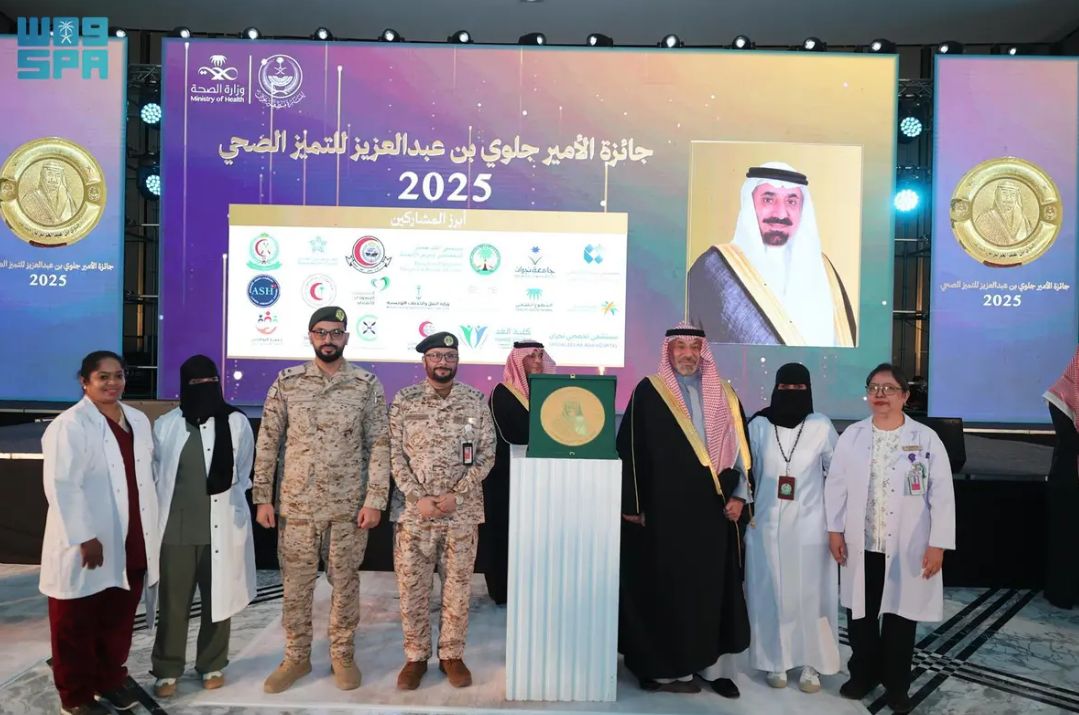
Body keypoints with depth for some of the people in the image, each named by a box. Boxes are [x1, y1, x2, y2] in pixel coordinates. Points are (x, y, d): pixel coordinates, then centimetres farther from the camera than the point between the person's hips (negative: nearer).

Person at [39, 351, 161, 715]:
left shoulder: (138, 420, 8)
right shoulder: (69, 425, -13)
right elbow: (61, 486, -18)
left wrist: (152, 530, 12)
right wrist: (84, 538, -21)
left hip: (131, 545, 6)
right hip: (87, 547, -6)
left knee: (119, 622, 18)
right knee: (76, 627, 10)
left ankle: (111, 679, 36)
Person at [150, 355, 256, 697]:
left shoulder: (236, 422, -3)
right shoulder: (165, 425, 1)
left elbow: (243, 474, 4)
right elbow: (155, 474, 7)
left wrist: (229, 509, 3)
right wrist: (163, 515, 5)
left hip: (221, 527, 0)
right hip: (176, 527, 1)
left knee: (218, 599, 11)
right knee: (173, 602, 8)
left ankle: (212, 665, 28)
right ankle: (167, 670, 24)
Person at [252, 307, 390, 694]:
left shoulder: (367, 384, -3)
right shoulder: (286, 382, 0)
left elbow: (379, 445, -3)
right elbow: (267, 442, 2)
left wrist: (374, 500, -9)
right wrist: (262, 497, -1)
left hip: (349, 505, -1)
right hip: (296, 503, 1)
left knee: (345, 583, 11)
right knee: (295, 584, 11)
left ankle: (342, 655, 28)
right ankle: (296, 657, 29)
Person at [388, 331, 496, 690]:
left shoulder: (476, 401, 1)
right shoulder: (404, 401, 0)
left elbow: (487, 455, -1)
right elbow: (394, 454, -2)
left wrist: (457, 494, -11)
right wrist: (417, 498, -12)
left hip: (462, 512, 0)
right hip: (413, 511, 0)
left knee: (458, 588, 9)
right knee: (411, 587, 7)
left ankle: (452, 655, 26)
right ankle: (415, 657, 24)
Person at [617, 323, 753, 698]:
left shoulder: (724, 396, 10)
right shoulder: (648, 393, -2)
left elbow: (740, 446, 11)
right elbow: (630, 448, -4)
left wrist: (739, 496, 2)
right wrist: (632, 504, -7)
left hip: (713, 508, 4)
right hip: (664, 509, -4)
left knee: (713, 586, 9)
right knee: (666, 588, 3)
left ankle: (715, 666, 20)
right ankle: (665, 667, 15)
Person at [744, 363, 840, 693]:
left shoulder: (821, 427, -3)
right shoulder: (759, 425, 0)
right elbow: (747, 474, 6)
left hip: (809, 525, -1)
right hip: (768, 525, 1)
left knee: (811, 595, 4)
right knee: (770, 594, 6)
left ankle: (812, 664, 17)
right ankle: (775, 661, 19)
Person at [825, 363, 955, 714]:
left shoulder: (926, 439, -6)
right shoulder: (851, 435, 1)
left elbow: (942, 494, -6)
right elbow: (835, 484, 4)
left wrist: (938, 544, -8)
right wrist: (834, 530, 0)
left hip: (907, 548, -2)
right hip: (860, 545, 2)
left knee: (900, 615, 11)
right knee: (860, 613, 13)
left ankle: (896, 685, 29)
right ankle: (863, 674, 33)